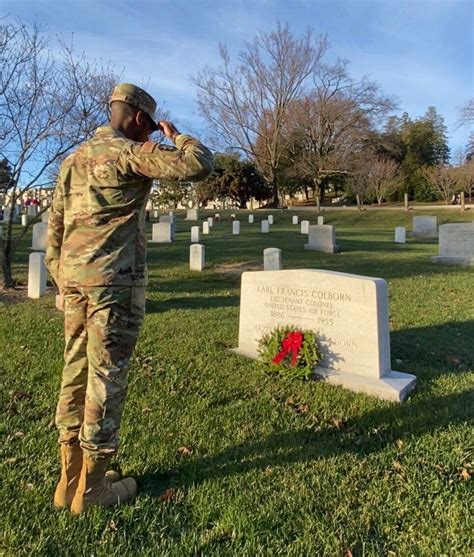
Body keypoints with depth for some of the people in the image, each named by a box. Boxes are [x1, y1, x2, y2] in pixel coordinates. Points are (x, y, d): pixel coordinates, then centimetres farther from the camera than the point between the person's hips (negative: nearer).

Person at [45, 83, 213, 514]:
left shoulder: (74, 159, 19)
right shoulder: (129, 152, -6)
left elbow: (55, 226, 18)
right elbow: (200, 164, -14)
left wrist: (61, 280, 22)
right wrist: (176, 136, 7)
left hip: (74, 277, 8)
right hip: (114, 279, -8)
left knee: (76, 373, 12)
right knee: (106, 377, -1)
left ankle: (71, 479, 23)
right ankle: (92, 489, 12)